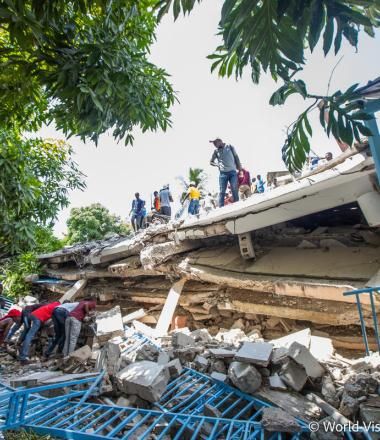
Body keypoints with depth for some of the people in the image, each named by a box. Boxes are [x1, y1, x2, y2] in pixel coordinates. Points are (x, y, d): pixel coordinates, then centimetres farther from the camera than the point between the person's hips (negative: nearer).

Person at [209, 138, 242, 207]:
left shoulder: (230, 147, 10)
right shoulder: (216, 151, 12)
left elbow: (236, 157, 12)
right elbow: (211, 162, 20)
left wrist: (239, 167, 4)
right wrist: (217, 165, 1)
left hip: (232, 172, -1)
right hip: (223, 173, 1)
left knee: (235, 190, -7)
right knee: (222, 192, -5)